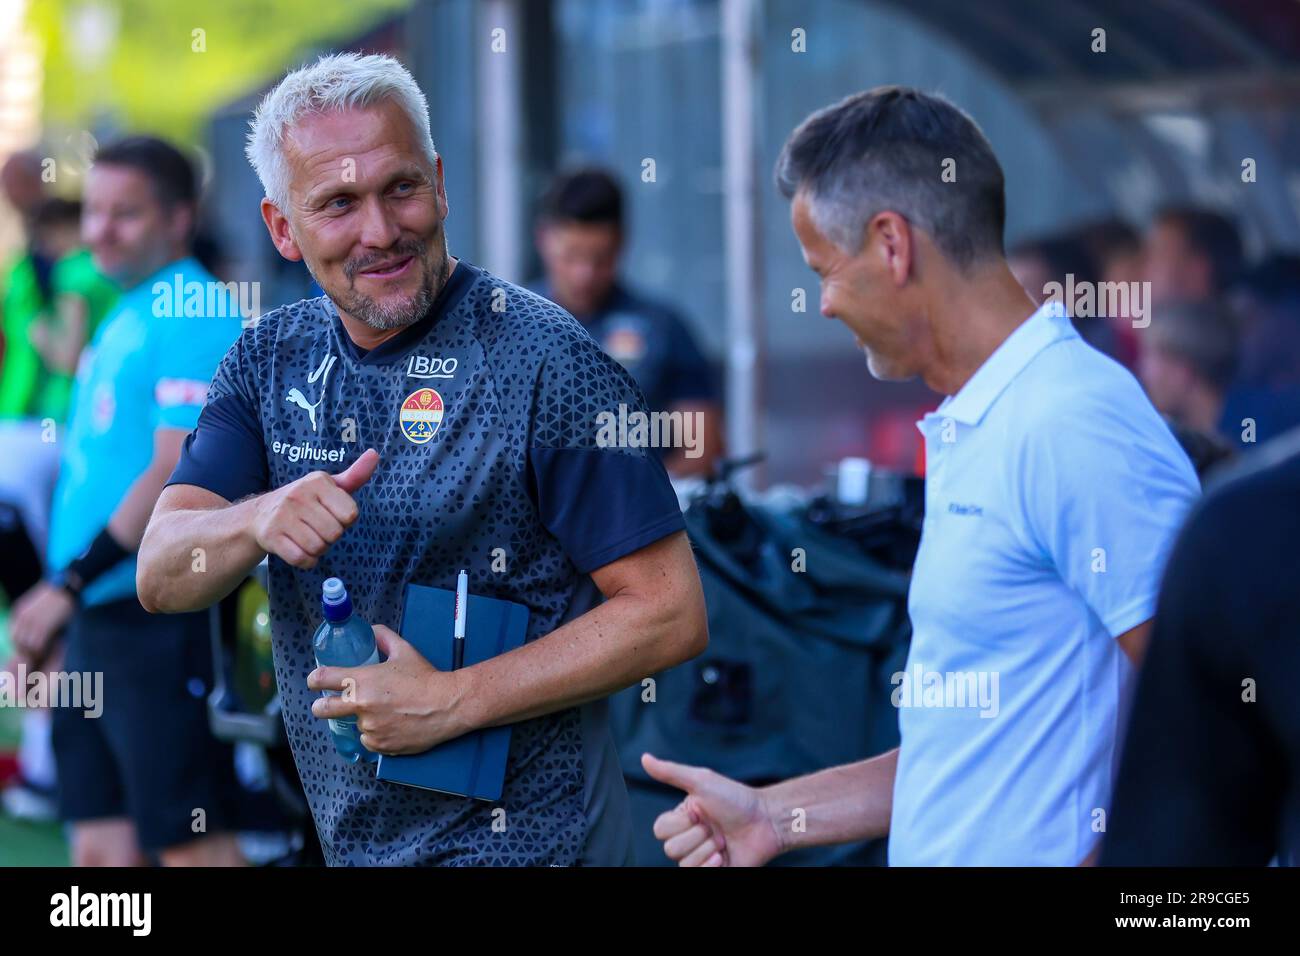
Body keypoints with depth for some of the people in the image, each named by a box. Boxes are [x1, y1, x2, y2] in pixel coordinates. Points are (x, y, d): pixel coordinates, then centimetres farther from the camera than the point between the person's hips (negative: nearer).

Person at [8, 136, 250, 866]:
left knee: (193, 842, -8)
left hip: (161, 616, -9)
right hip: (98, 624, 9)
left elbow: (177, 475, -19)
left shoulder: (194, 320, -10)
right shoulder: (124, 322, 19)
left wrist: (71, 583, -19)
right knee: (103, 846, 8)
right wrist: (55, 615, 19)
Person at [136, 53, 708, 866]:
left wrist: (451, 700, -20)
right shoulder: (272, 358, 3)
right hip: (343, 832, 6)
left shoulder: (542, 358, -15)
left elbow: (670, 615, -17)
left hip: (513, 836, -6)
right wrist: (258, 522, -26)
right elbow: (160, 578, -5)